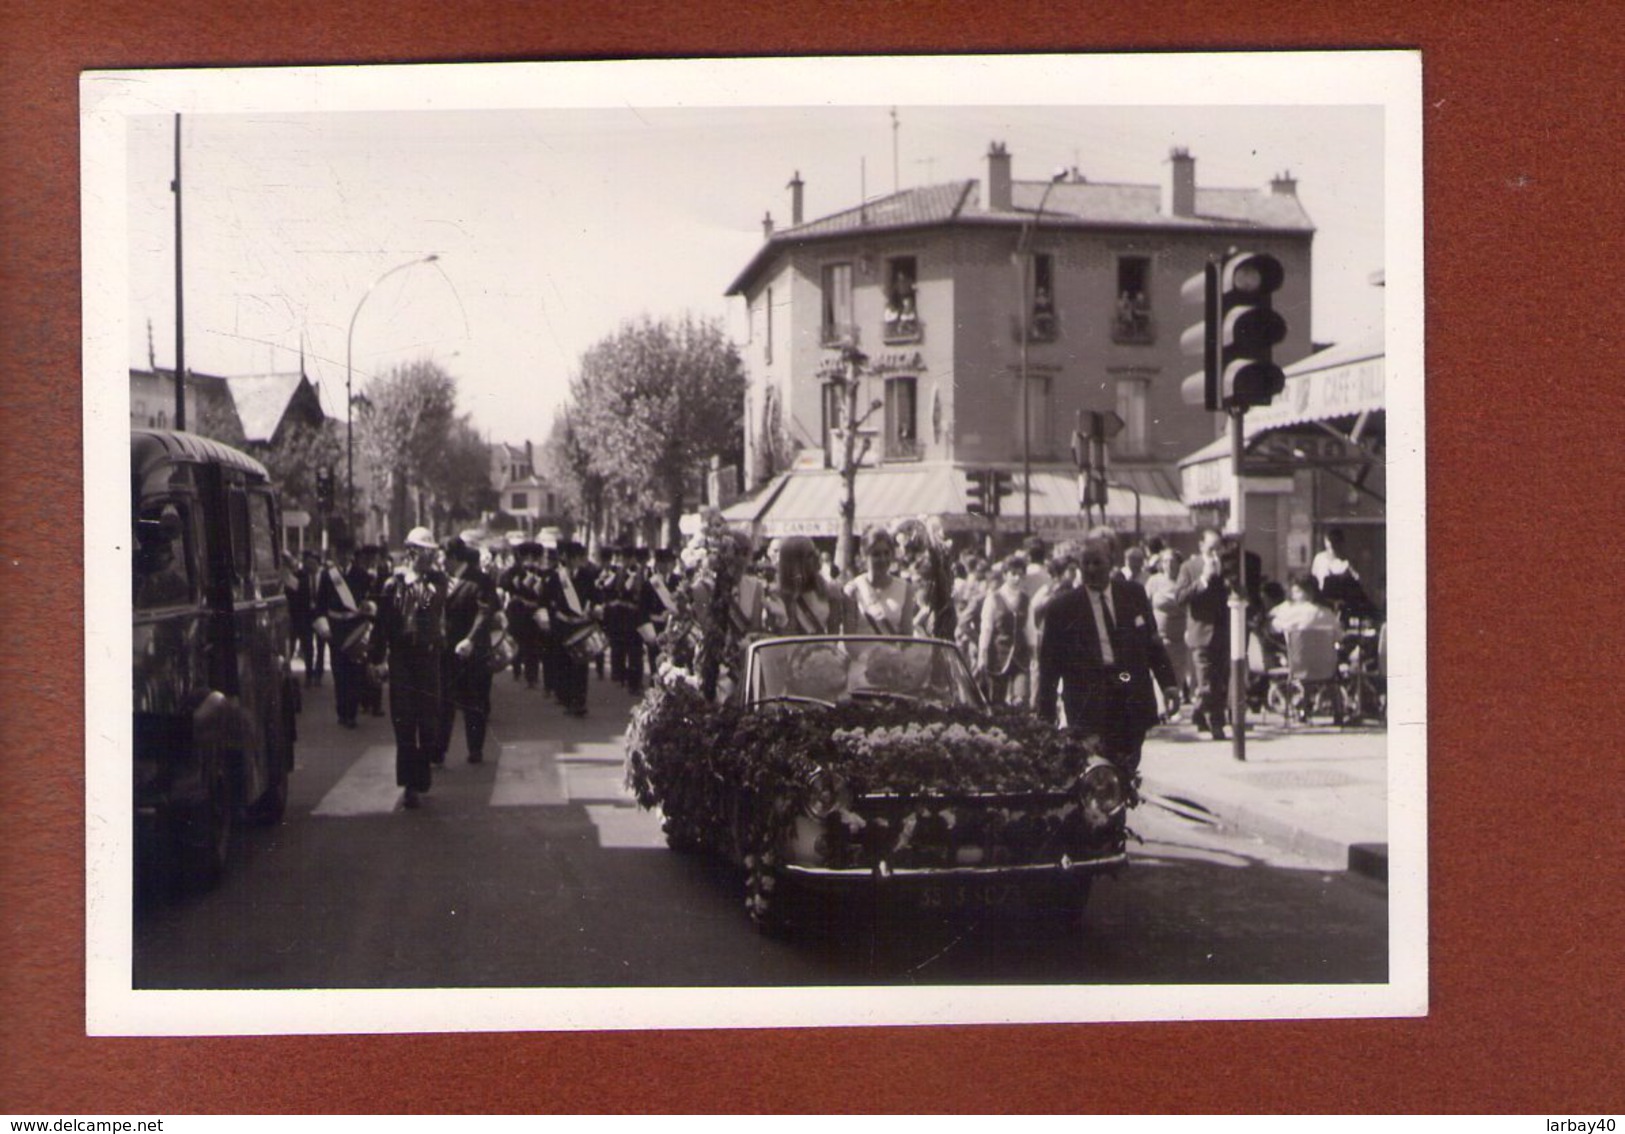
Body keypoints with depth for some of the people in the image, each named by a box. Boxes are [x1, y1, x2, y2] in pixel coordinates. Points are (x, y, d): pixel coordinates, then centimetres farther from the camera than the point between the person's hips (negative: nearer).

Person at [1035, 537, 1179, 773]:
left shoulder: (1133, 595, 9)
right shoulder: (1063, 608, 1)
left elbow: (1152, 642, 16)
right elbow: (1050, 662, 3)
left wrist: (1167, 682, 8)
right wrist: (1045, 713, 0)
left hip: (1133, 698, 3)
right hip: (1090, 702, -3)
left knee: (1128, 768, 3)